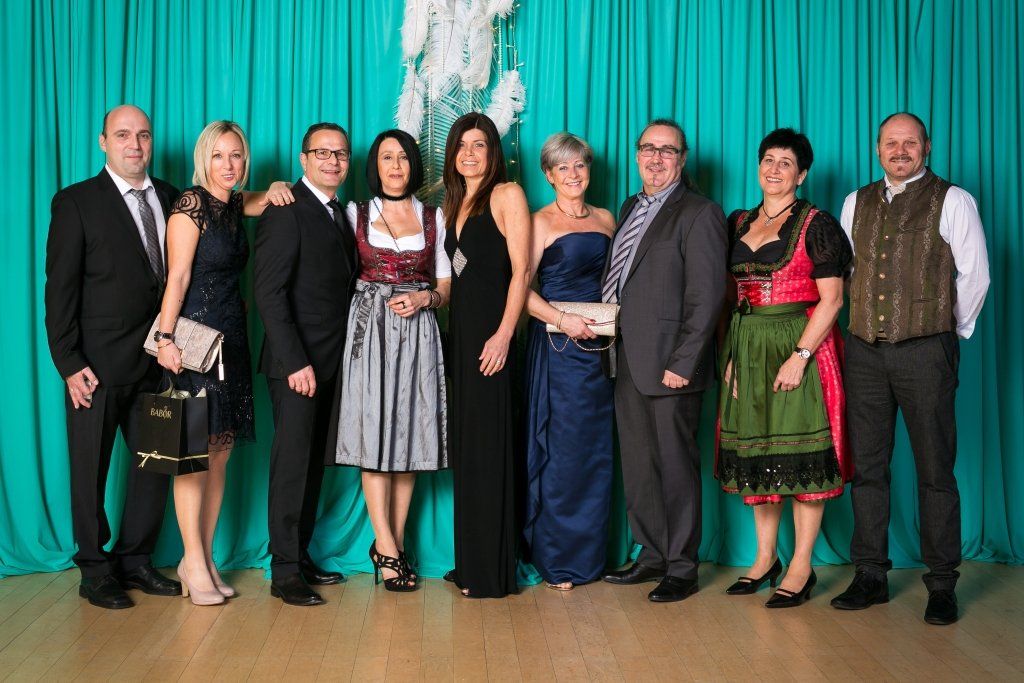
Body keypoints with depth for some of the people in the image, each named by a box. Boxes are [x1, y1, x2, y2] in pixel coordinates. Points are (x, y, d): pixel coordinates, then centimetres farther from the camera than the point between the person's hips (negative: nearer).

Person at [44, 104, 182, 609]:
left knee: (157, 463, 9)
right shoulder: (76, 202, -3)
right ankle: (95, 571, 21)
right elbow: (60, 289, -6)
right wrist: (69, 364, -11)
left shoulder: (170, 198, 9)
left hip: (157, 360, 4)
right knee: (91, 470, 7)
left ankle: (134, 560, 25)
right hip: (98, 364, -4)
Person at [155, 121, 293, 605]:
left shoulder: (235, 205, 12)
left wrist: (277, 189, 0)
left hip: (231, 341, 7)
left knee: (220, 453, 8)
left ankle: (204, 557, 15)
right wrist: (166, 337, -19)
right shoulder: (191, 203, -8)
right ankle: (193, 562, 3)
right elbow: (177, 276, -13)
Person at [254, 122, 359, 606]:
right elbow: (269, 293, -16)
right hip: (296, 363, -8)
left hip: (332, 363, 8)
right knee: (292, 464, -3)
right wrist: (295, 362, -21)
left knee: (315, 463, 12)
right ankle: (284, 572, 6)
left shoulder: (340, 214, 16)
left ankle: (301, 556, 22)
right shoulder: (286, 212, -9)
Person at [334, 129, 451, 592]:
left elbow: (447, 288, 11)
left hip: (417, 332, 2)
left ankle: (395, 544, 10)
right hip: (370, 330, -2)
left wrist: (423, 298, -8)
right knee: (374, 431, -6)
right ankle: (387, 547, 0)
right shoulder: (355, 214, 9)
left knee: (410, 434, 1)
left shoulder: (434, 218, 12)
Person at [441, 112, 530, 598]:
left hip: (490, 330, -8)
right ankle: (469, 563, 18)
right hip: (460, 330, 8)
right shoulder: (454, 203, 19)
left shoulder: (507, 195, -4)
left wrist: (504, 334, -19)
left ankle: (492, 572, 4)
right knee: (464, 445, 9)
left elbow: (521, 270, -12)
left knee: (487, 446, -4)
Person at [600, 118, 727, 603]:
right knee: (637, 466, 13)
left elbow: (706, 297, -13)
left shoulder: (699, 214, -7)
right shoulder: (630, 209, 17)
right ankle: (653, 556, 27)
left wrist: (683, 363, -18)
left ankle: (682, 568, 15)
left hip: (669, 365, -7)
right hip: (628, 362, 8)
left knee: (676, 466, 2)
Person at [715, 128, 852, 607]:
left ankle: (801, 567, 8)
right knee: (755, 453, 9)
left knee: (801, 456, -2)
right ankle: (765, 558, 21)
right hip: (747, 350, 6)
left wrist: (800, 355, -18)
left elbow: (831, 299, -9)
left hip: (799, 347, -5)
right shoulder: (738, 223, 13)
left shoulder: (816, 225, -4)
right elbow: (730, 294, 14)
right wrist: (730, 354, 3)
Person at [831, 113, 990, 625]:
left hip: (924, 351, -4)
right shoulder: (856, 203, 13)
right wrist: (863, 322, 12)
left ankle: (941, 585, 9)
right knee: (866, 466, 7)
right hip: (864, 351, 4)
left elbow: (974, 276, 2)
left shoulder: (952, 202, 1)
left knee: (935, 470, 1)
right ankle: (870, 576, 16)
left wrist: (952, 331, 7)